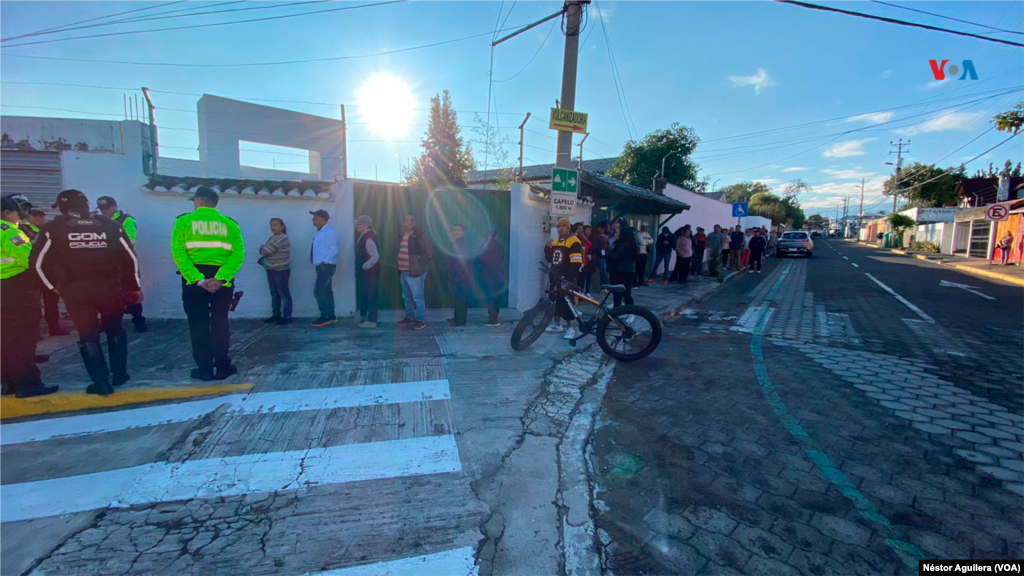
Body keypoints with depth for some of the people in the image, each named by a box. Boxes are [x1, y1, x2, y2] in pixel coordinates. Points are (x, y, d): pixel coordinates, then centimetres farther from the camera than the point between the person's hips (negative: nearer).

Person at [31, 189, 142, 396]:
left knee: (88, 335, 9)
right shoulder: (110, 225, 4)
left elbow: (37, 262, 1)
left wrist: (53, 286, 15)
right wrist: (136, 287, 11)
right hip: (110, 288, 1)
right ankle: (119, 374, 24)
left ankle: (101, 382, 10)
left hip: (75, 290, -1)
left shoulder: (54, 228, 0)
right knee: (115, 331, 18)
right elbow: (130, 257, 4)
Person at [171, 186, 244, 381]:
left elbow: (178, 254, -12)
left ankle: (205, 369, 13)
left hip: (194, 278, -1)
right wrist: (220, 278, -14)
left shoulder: (184, 221, 1)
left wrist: (198, 279, -15)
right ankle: (222, 367, 12)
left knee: (198, 323, 9)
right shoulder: (229, 223, 5)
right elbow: (238, 254, -8)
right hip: (222, 279, 1)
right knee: (220, 322, 11)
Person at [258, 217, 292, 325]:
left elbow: (266, 251, -19)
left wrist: (263, 249, 2)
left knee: (284, 293, -6)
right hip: (271, 270, 9)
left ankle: (287, 317, -3)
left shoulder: (283, 238, -16)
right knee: (274, 294, 14)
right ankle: (276, 315, 22)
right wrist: (263, 250, -10)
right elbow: (263, 250, 12)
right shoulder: (272, 237, 15)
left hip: (281, 270, -9)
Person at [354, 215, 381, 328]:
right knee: (363, 293, 19)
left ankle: (371, 321, 8)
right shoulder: (364, 236, 7)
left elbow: (375, 257, -25)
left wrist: (364, 266, -19)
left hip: (370, 271, -9)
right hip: (365, 271, 9)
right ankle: (363, 316, 34)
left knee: (370, 295, -1)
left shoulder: (368, 238, -21)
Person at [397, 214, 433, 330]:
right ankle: (409, 317, 30)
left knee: (417, 298, -4)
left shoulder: (420, 235, -10)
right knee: (407, 297, 17)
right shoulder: (402, 235, 12)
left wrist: (421, 264, -5)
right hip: (403, 272, 8)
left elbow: (430, 251, -11)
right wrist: (399, 266, 14)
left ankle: (421, 320, 6)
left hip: (415, 272, -8)